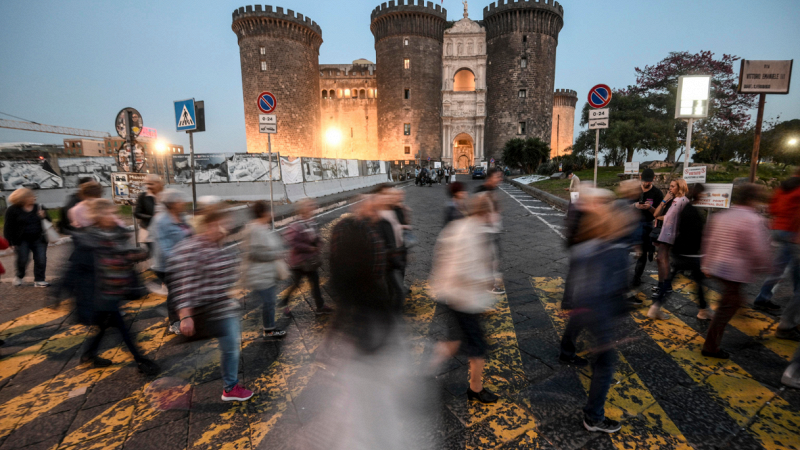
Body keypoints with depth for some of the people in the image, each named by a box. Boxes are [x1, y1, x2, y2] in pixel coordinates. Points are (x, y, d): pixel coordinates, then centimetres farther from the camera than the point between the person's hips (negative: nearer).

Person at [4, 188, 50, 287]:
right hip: (22, 240, -2)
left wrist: (44, 217, -11)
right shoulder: (13, 210, -3)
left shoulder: (39, 207, 7)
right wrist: (11, 242, -8)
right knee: (22, 260, -1)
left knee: (41, 260, -3)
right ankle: (19, 276, 27)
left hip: (38, 239, 3)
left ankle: (39, 280, 6)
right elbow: (8, 227, -3)